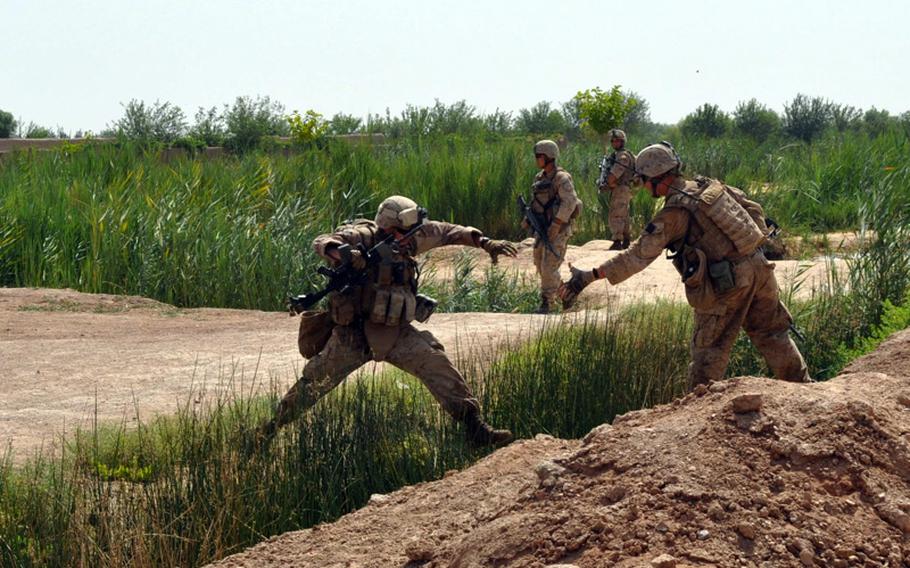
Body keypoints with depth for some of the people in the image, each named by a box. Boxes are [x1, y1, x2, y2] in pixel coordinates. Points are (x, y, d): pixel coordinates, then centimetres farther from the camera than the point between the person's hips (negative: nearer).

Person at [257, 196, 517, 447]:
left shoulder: (408, 240, 2)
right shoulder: (363, 237, -15)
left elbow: (446, 232, 15)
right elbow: (323, 243, -29)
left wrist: (485, 242, 11)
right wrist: (344, 253, -50)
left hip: (396, 332, 5)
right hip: (354, 333, -4)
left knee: (436, 364, -10)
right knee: (316, 381, 4)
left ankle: (475, 428, -7)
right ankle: (274, 425, 24)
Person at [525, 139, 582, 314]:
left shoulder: (561, 178, -16)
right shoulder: (540, 178, 10)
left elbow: (570, 202, -25)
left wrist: (555, 225, -28)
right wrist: (528, 219, 5)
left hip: (559, 229, -9)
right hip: (543, 228, 9)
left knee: (549, 267, -11)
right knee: (540, 263, 15)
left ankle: (546, 303, -1)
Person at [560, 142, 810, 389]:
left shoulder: (674, 213, -13)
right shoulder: (710, 185, 8)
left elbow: (638, 254, -17)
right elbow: (753, 209, 16)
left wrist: (589, 276, -17)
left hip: (728, 283, -7)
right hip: (757, 267, 7)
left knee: (710, 349, 5)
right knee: (772, 333, 20)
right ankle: (802, 387, 27)